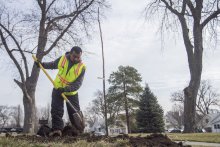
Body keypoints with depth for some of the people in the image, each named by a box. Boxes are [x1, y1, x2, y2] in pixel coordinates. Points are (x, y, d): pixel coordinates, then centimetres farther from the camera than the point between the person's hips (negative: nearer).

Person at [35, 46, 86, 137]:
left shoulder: (82, 67, -18)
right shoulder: (62, 59, -7)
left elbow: (78, 84, -23)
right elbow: (53, 65, 15)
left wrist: (65, 89, -36)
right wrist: (42, 64, 0)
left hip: (71, 92, -3)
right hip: (57, 89, 3)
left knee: (75, 112, 1)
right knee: (56, 110, -6)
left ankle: (80, 131, 16)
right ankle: (57, 129, -5)